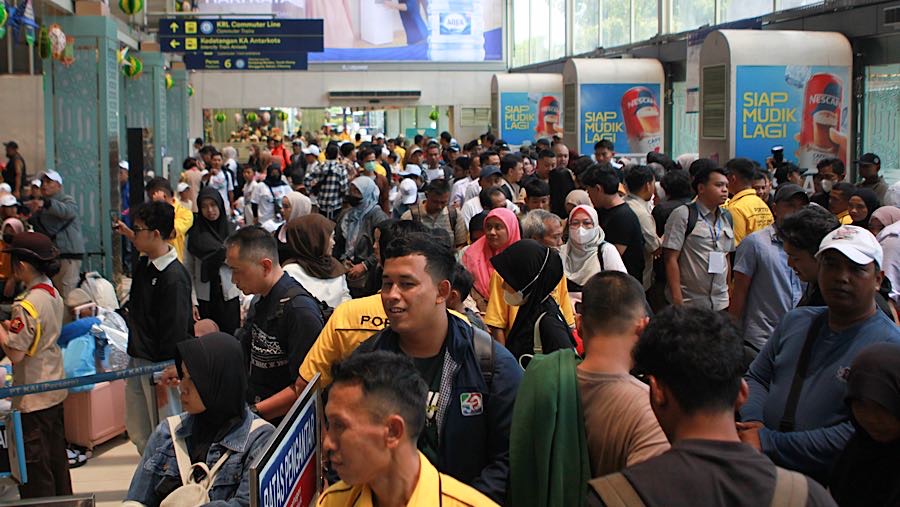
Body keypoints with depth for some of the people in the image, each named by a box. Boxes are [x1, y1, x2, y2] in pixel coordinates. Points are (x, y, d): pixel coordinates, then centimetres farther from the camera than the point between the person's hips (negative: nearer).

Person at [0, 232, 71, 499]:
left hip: (33, 398, -9)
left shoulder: (27, 305, -22)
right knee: (57, 458, 21)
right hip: (55, 389, 9)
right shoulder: (53, 294, 4)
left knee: (34, 468, 1)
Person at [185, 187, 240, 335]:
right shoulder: (194, 233, 0)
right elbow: (188, 270, -2)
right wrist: (192, 302, -7)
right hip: (203, 297, -1)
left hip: (229, 296, 1)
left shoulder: (232, 230, 3)